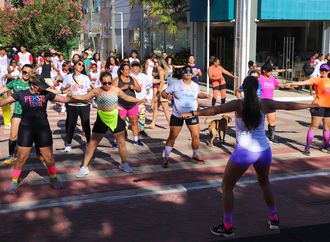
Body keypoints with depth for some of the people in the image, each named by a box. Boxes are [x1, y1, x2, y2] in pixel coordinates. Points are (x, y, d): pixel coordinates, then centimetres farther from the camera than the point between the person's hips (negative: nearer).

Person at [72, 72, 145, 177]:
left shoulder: (116, 90, -3)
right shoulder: (97, 91, -8)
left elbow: (127, 98, 12)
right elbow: (83, 97, -9)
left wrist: (139, 100, 16)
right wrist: (71, 96, -24)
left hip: (115, 119, 2)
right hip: (102, 120, -1)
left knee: (121, 142, 10)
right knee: (92, 144, 1)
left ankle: (124, 164, 31)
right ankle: (84, 167, 10)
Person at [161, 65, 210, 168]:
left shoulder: (195, 85, 2)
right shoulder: (176, 85, -9)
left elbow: (198, 94, 22)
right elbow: (163, 92, -5)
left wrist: (205, 95, 3)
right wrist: (167, 96, -26)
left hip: (192, 115, 3)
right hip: (177, 115, -3)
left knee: (196, 136, 1)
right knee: (172, 137, 2)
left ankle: (196, 155, 25)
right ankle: (165, 157, 16)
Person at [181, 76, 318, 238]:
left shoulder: (239, 104, -8)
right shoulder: (264, 104, 3)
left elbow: (215, 110, -17)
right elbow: (288, 105, 14)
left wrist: (193, 113, -16)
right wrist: (312, 105, 27)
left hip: (244, 152, -4)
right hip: (264, 150, 5)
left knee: (227, 186, 10)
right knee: (264, 183, 30)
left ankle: (227, 227, 8)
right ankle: (274, 219, 37)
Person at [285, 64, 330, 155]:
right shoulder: (316, 79, -6)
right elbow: (305, 82, -21)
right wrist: (292, 83, -36)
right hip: (319, 106, -6)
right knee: (314, 126, -6)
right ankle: (307, 148, -4)